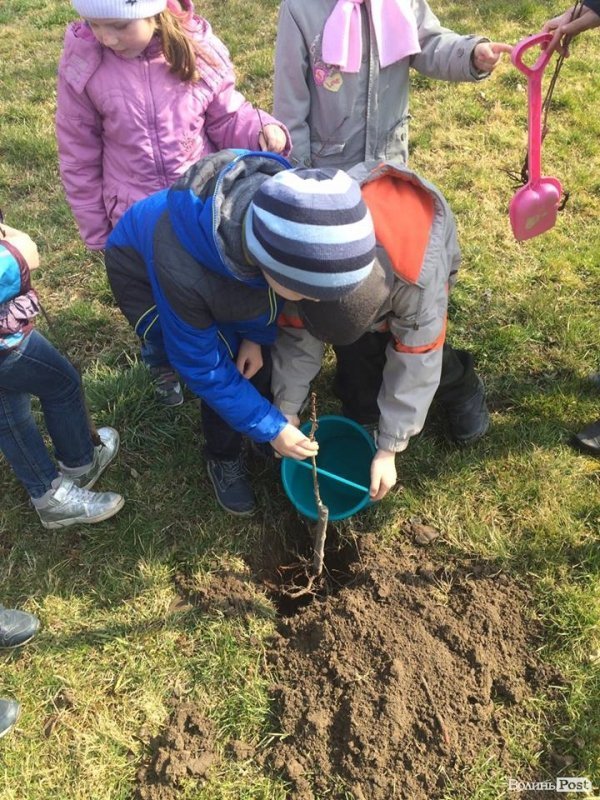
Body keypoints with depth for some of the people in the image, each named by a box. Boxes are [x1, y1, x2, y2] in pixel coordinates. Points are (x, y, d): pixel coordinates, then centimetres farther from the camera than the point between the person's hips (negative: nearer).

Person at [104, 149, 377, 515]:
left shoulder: (280, 215, -34)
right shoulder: (183, 274, -46)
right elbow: (202, 368, -27)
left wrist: (258, 335, -13)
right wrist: (270, 428, -21)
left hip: (223, 261, 4)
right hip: (144, 276, -4)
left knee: (257, 359, -2)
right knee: (226, 371, -12)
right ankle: (224, 458, 17)